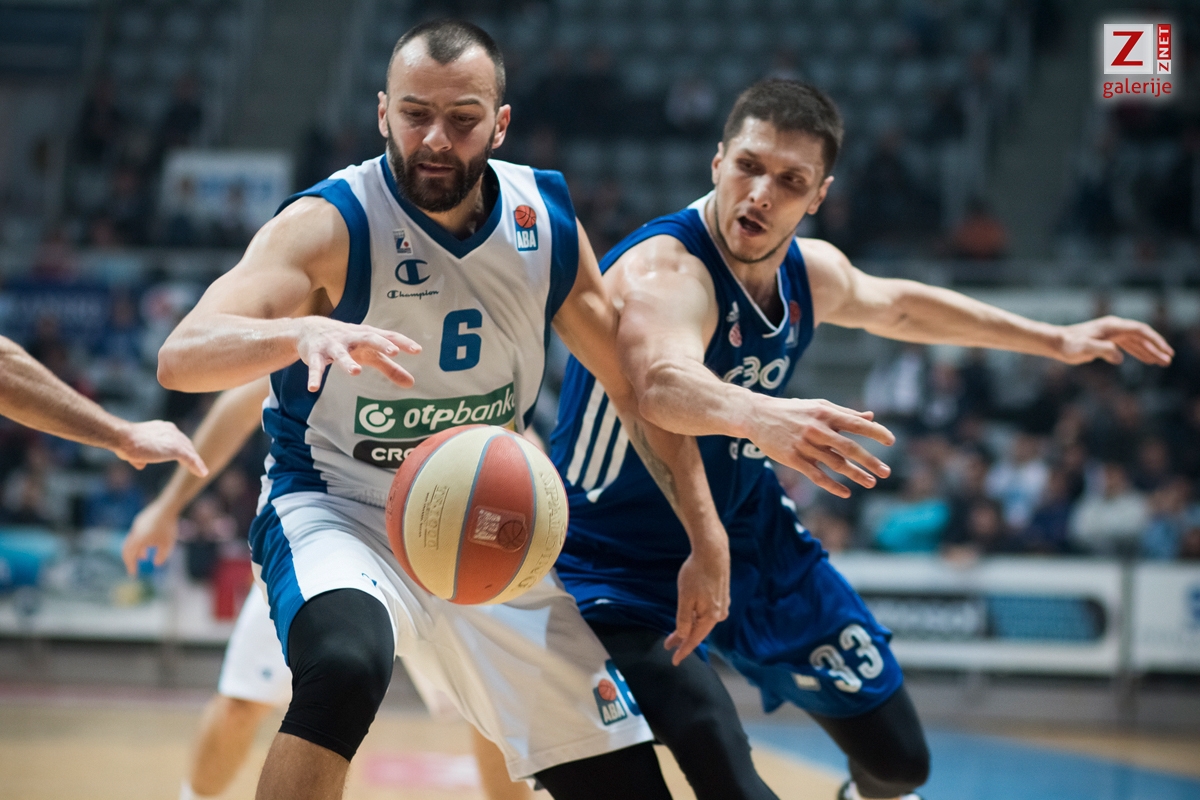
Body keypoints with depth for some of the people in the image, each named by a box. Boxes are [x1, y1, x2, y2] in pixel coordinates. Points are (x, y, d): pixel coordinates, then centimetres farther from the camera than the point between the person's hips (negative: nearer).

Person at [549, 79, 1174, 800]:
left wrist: (1056, 340, 25)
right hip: (622, 567, -7)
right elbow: (662, 384, -53)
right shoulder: (663, 272, -30)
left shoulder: (811, 272, -4)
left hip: (750, 533, 7)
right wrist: (759, 416, -74)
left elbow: (896, 306, 21)